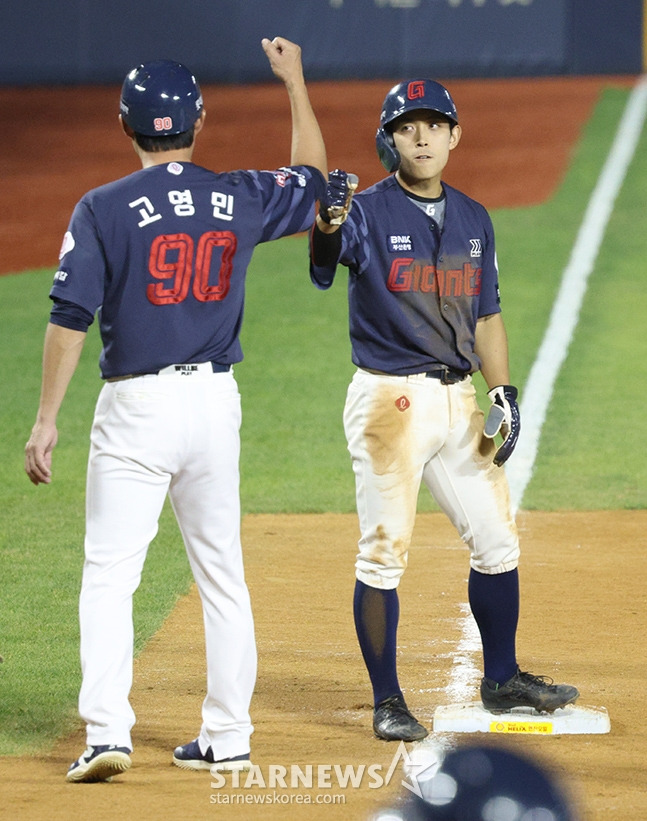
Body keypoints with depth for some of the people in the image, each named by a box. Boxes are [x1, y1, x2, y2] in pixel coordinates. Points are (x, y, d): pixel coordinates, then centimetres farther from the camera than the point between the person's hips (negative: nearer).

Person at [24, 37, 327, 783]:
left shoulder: (104, 209, -8)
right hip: (215, 403, 4)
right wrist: (294, 81, 32)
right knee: (221, 574, 12)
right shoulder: (238, 200, 3)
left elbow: (70, 319, -10)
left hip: (136, 406, -4)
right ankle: (227, 737, 14)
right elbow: (312, 178, 24)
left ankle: (107, 731, -14)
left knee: (109, 574, -2)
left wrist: (45, 419, -5)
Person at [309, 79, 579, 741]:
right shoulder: (368, 211, -8)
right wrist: (327, 224, -54)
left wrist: (504, 395, 5)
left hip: (458, 399, 6)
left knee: (496, 540, 11)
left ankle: (501, 681, 25)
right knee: (385, 551, -4)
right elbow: (325, 260, -31)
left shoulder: (472, 219, 11)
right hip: (389, 399, -6)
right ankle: (387, 702, 4)